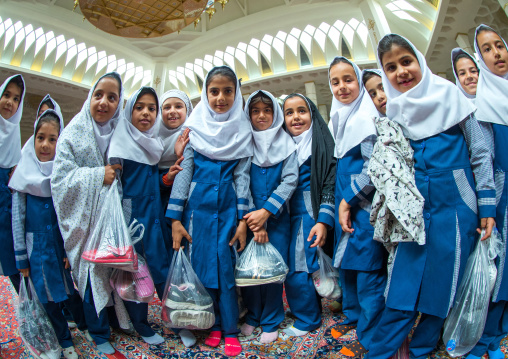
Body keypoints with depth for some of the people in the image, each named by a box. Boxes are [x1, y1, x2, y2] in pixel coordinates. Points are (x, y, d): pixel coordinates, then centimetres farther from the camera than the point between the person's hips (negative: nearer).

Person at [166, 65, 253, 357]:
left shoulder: (243, 130, 3)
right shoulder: (194, 128, 2)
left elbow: (242, 174, 2)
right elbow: (184, 171, 0)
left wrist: (243, 219, -4)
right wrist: (175, 218, -5)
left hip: (229, 205, 0)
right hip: (199, 205, 1)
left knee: (226, 266, 0)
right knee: (202, 265, 6)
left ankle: (230, 330, 16)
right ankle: (214, 325, 24)